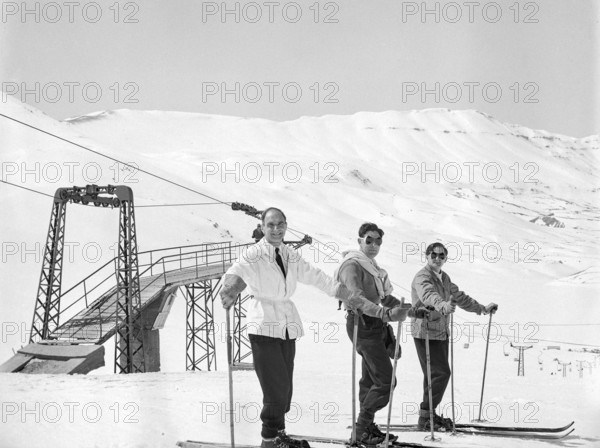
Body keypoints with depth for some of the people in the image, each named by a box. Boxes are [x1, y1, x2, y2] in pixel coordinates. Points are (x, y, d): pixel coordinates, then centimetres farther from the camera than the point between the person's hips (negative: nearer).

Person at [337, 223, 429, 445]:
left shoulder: (373, 267, 20)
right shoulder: (352, 265, -12)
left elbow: (385, 298, 26)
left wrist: (410, 310, 14)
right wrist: (386, 313, -39)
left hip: (376, 325, 10)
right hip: (363, 325, -10)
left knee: (371, 380, 13)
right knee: (386, 380, -13)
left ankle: (367, 427, 19)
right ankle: (362, 429, -9)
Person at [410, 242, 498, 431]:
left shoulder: (444, 278, 15)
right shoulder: (422, 277, -14)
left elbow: (459, 297, 29)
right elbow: (428, 294, -37)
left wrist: (482, 309, 34)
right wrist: (441, 304, -57)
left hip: (441, 333, 9)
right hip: (426, 332, -9)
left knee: (434, 374, 12)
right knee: (441, 373, -13)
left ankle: (429, 415, 23)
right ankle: (425, 418, -8)